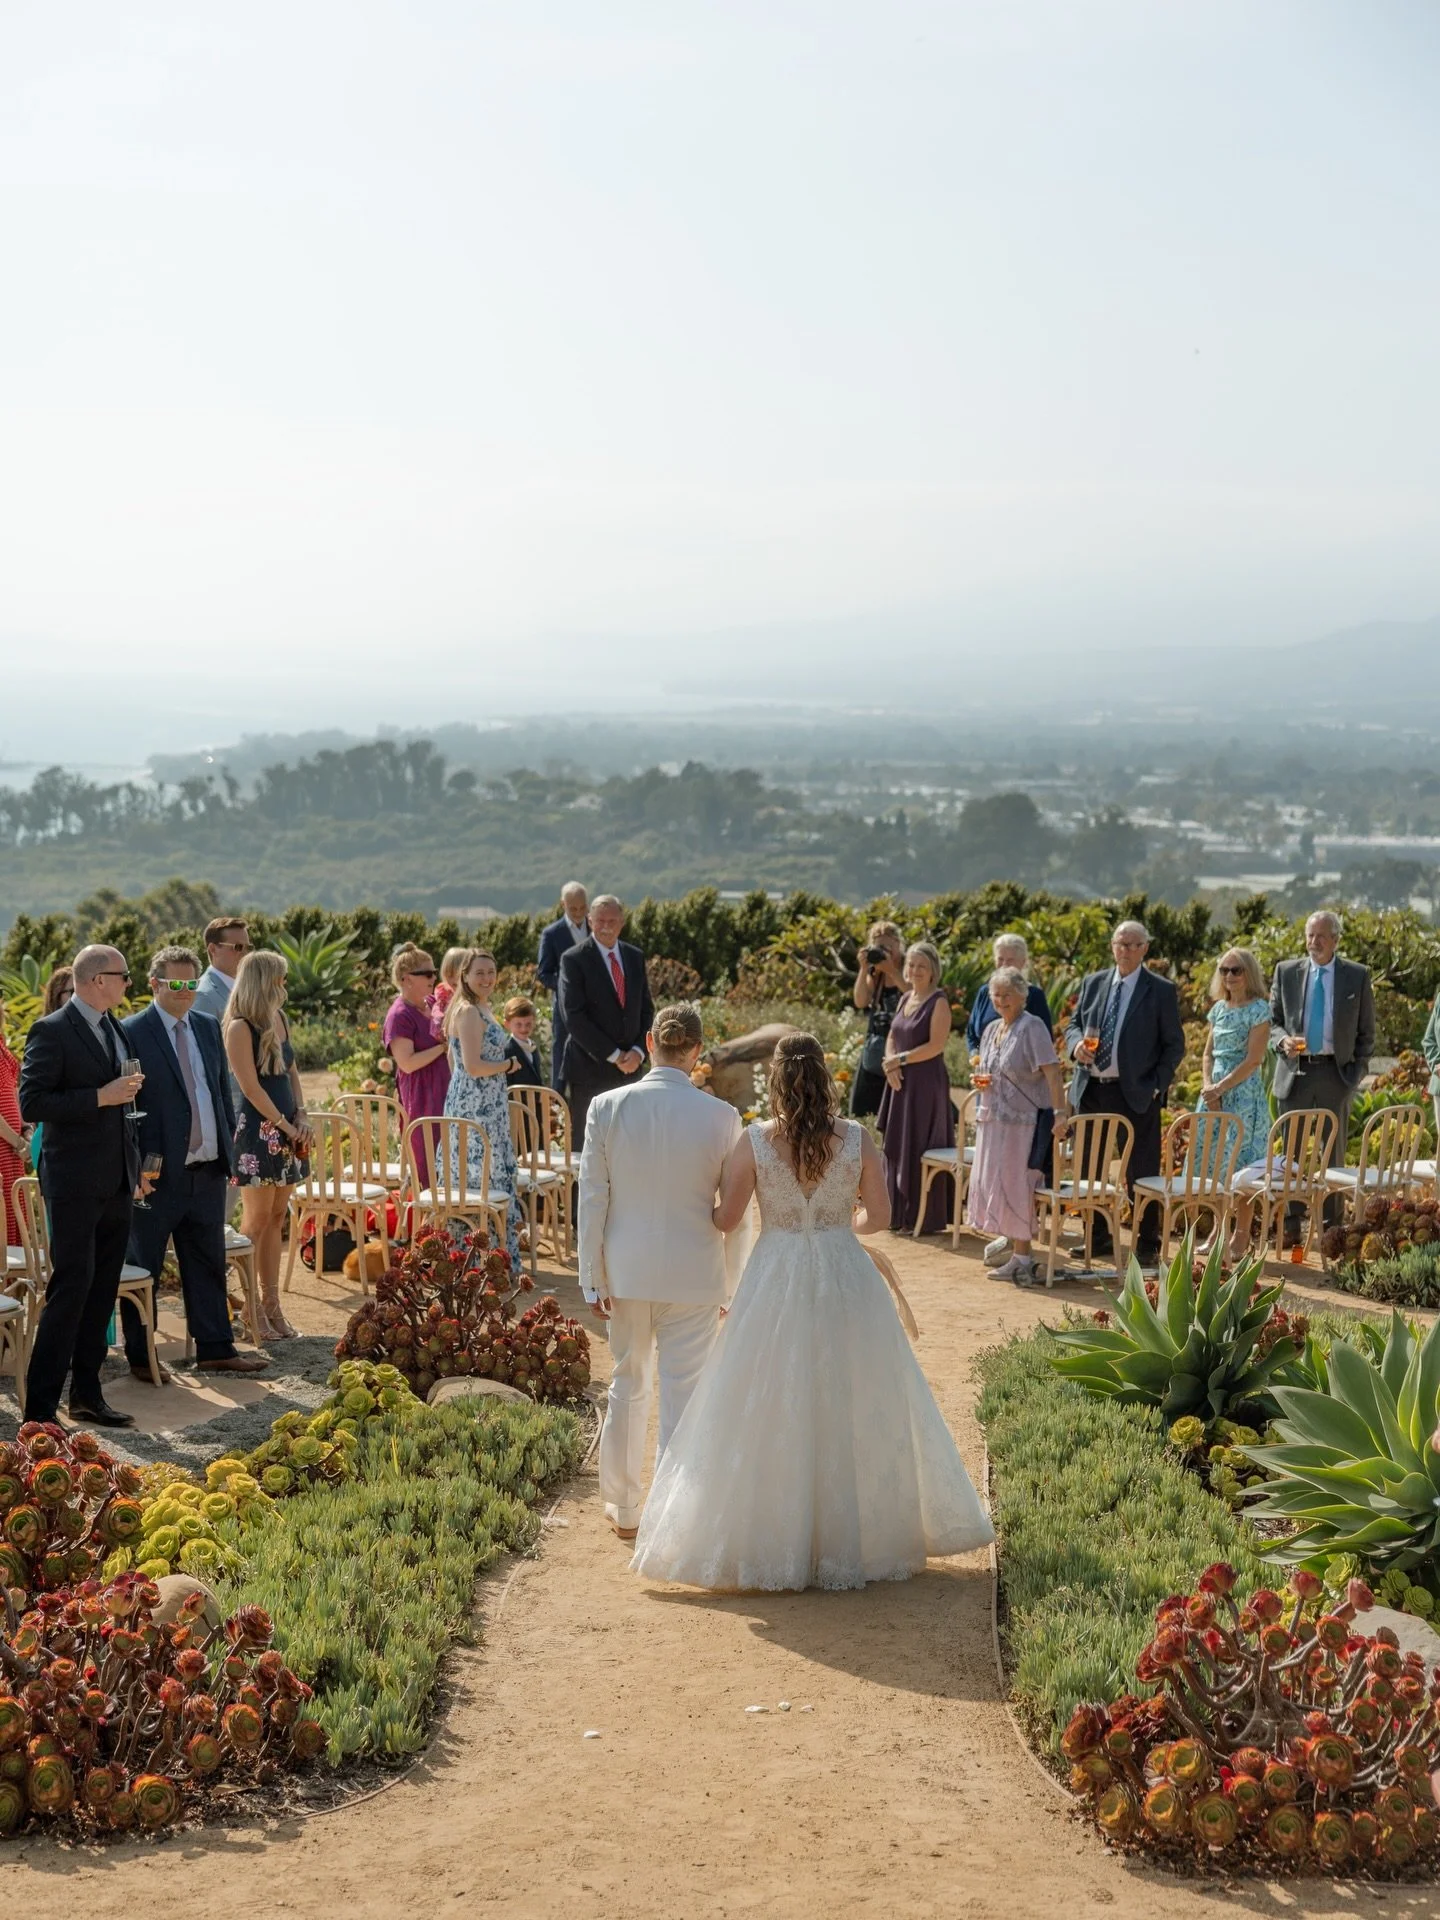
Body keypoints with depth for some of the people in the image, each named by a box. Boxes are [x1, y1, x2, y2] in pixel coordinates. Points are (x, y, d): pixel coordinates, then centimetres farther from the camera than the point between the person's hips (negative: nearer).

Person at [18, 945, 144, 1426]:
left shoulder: (115, 1029, 13)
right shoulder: (52, 1031, -11)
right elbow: (31, 1104, -18)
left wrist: (138, 1160, 17)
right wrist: (101, 1097, -21)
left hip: (116, 1182, 8)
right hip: (75, 1183, -8)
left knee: (102, 1293, 11)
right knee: (71, 1291, -8)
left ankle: (87, 1395, 20)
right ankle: (40, 1408, -4)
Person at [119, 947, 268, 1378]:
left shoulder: (208, 1028, 12)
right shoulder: (132, 1032, -9)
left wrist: (229, 1149, 11)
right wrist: (138, 1165, -16)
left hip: (208, 1169, 6)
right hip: (158, 1173, -6)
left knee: (208, 1264, 14)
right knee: (143, 1267, 5)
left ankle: (214, 1349, 22)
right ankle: (139, 1356, 15)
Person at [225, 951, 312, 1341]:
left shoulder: (278, 1020, 12)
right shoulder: (240, 1028, -13)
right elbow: (252, 1088, -15)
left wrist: (302, 1116, 4)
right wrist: (285, 1125, -11)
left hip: (287, 1129, 8)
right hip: (257, 1129, -8)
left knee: (276, 1219, 9)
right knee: (257, 1220, -3)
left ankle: (272, 1305, 14)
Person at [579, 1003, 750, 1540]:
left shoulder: (607, 1107, -7)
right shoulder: (721, 1117, -10)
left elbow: (592, 1199, -4)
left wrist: (593, 1278, 3)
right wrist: (732, 1286, 8)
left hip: (626, 1272, 2)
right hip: (694, 1275, -2)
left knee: (627, 1386, 18)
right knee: (683, 1396, 5)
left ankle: (623, 1509, 30)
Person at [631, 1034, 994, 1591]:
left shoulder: (754, 1142, -9)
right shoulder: (857, 1139, -6)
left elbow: (726, 1219, -3)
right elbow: (879, 1217, 0)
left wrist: (719, 1181, 18)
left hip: (775, 1283, -1)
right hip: (845, 1279, 1)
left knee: (773, 1414, 8)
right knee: (853, 1407, 13)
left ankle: (774, 1543, 13)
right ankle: (859, 1534, 22)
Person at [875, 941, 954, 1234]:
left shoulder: (938, 1002, -9)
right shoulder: (905, 999, 13)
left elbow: (936, 1045, -17)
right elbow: (891, 1038, 15)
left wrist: (901, 1059, -12)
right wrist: (891, 1066, -4)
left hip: (926, 1084, -8)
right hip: (901, 1083, 8)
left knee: (920, 1151, -5)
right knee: (897, 1148, 10)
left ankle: (924, 1218, 2)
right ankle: (900, 1214, 18)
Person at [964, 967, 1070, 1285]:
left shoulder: (1032, 1027, -12)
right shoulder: (992, 1029, 12)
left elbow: (1051, 1071, -20)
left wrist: (1060, 1111, -29)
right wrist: (982, 1079, 3)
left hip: (1023, 1119, -8)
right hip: (992, 1117, 8)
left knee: (1015, 1184, -6)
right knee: (993, 1182, 11)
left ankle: (1022, 1256, 1)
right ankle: (1009, 1238, 25)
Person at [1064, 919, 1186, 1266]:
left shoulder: (1161, 991, -1)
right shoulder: (1092, 983, 11)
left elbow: (1174, 1044, 0)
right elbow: (1073, 1024, 17)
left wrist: (1157, 1084, -10)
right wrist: (1076, 1044, -7)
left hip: (1136, 1094, -5)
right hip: (1091, 1091, 5)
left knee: (1141, 1173, -1)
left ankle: (1147, 1246, 7)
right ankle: (1098, 1237, 23)